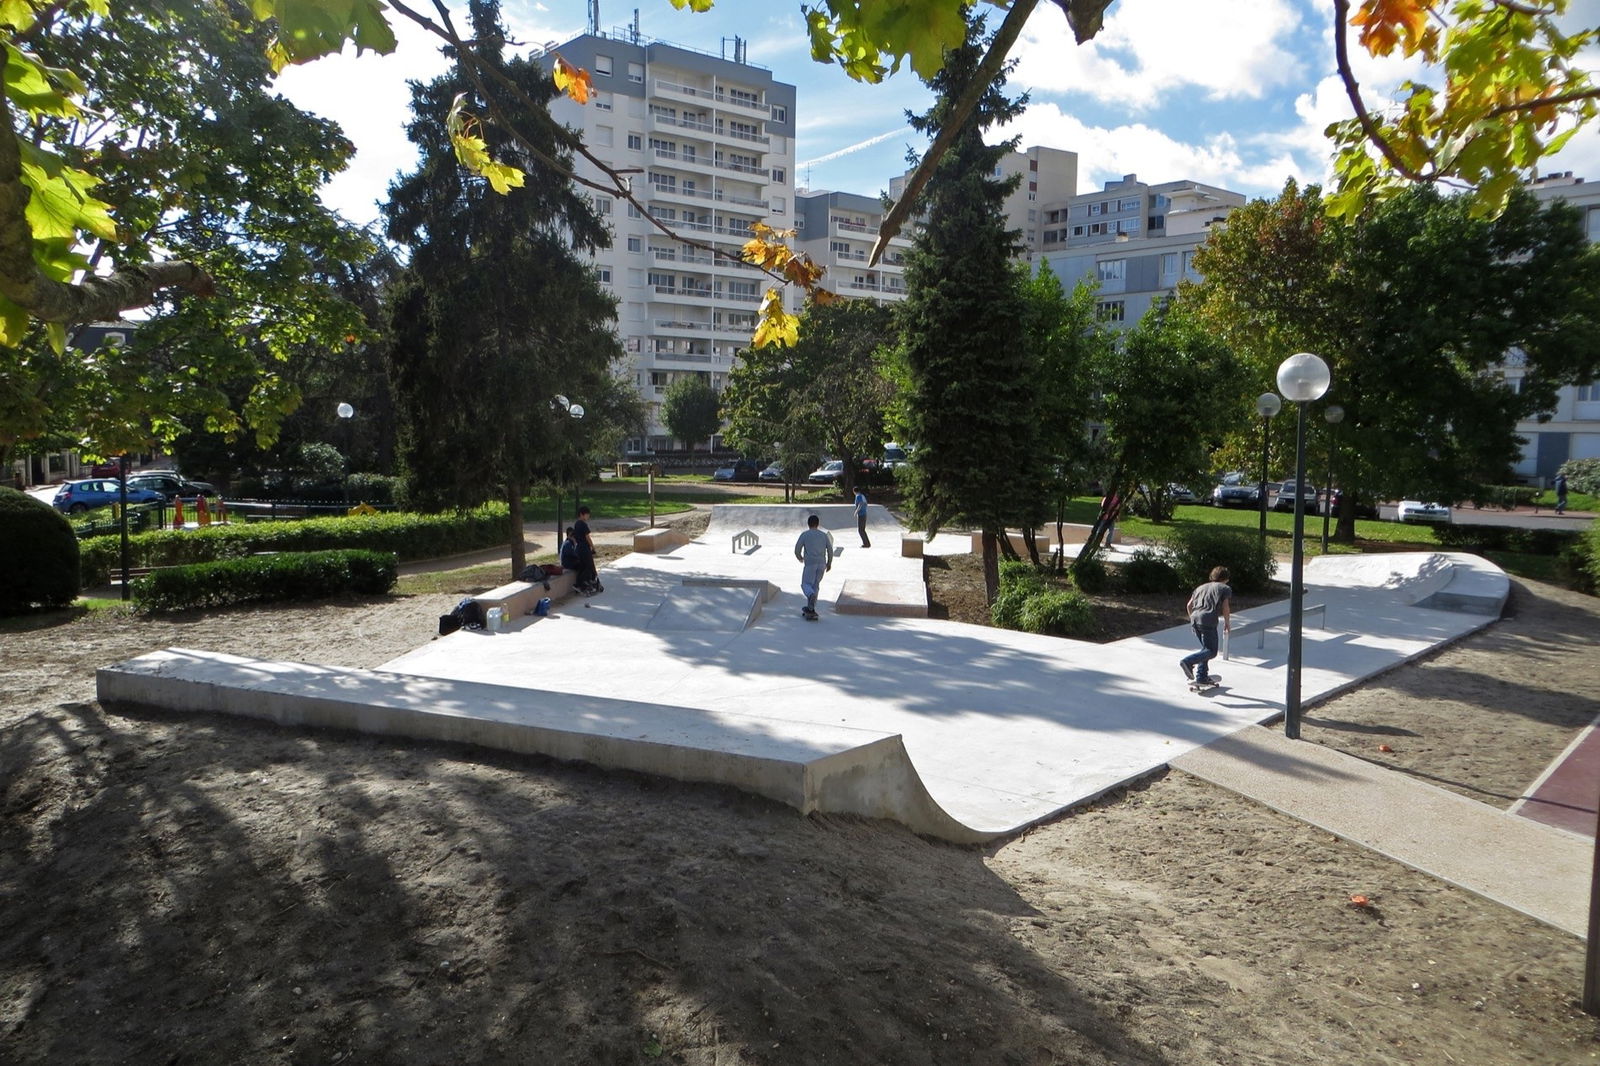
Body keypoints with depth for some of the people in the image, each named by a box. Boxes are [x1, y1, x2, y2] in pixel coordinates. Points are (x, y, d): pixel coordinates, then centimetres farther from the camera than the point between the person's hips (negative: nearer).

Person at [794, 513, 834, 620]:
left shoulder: (805, 535, 1)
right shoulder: (824, 535, 9)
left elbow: (797, 550, -1)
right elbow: (830, 550, 6)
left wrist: (800, 558, 19)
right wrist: (829, 563, 17)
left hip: (810, 563, -4)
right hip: (822, 564, 4)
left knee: (806, 584, 2)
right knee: (815, 585, 13)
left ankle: (811, 595, -31)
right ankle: (810, 608, 14)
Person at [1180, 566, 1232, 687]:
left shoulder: (1201, 587, 26)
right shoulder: (1225, 588, 12)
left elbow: (1189, 605, 20)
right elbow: (1225, 607, 2)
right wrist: (1227, 623, 13)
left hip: (1195, 618, 6)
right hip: (1208, 620, -6)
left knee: (1206, 648, 19)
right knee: (1211, 651, -3)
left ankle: (1201, 677, 14)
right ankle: (1188, 661, -26)